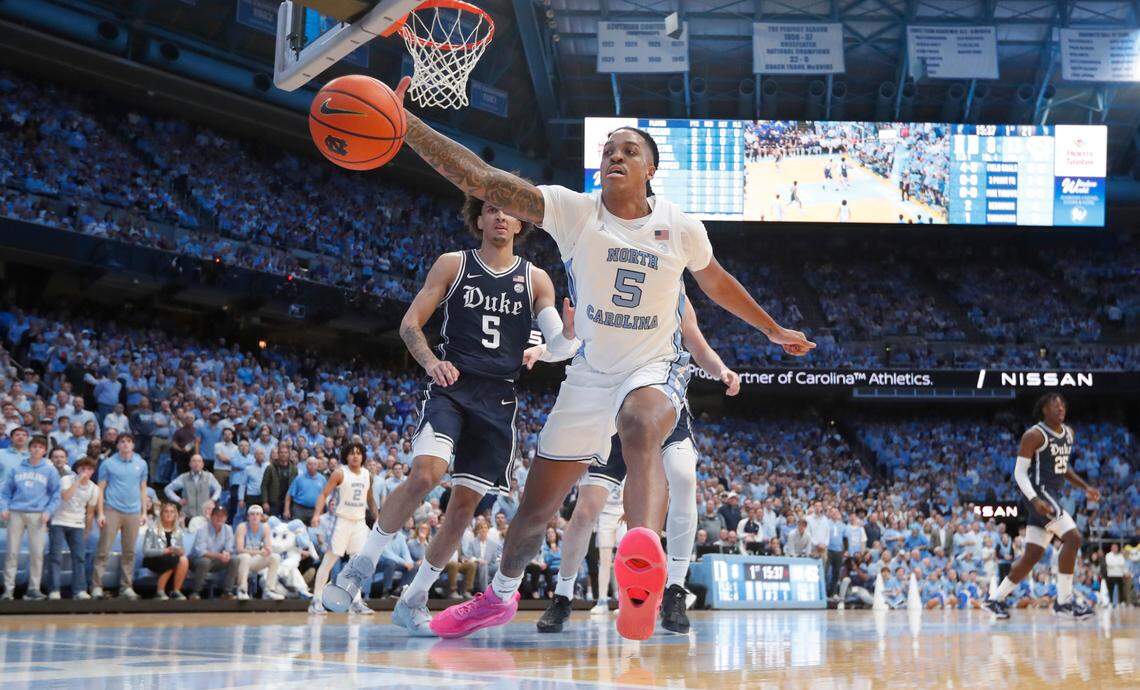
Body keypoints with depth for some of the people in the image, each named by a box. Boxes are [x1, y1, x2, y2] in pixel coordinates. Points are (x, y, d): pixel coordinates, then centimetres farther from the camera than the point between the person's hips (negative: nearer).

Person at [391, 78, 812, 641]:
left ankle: (645, 566, -64)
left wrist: (773, 330, 26)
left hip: (655, 368, -2)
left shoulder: (681, 228, -4)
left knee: (640, 427, -40)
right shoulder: (572, 211, -9)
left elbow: (717, 284, 17)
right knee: (536, 506, 10)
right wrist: (405, 125, -32)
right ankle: (500, 596, 41)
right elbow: (480, 178, -20)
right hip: (590, 374, 2)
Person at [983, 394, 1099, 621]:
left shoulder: (1068, 432, 14)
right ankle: (1063, 600, -14)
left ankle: (996, 599, 17)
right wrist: (1035, 500, -26)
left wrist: (1085, 487, 16)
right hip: (1040, 493, -9)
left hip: (1053, 495, 9)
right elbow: (1019, 472, -13)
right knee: (1073, 538, -20)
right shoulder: (1034, 435, -11)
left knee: (1032, 556, 7)